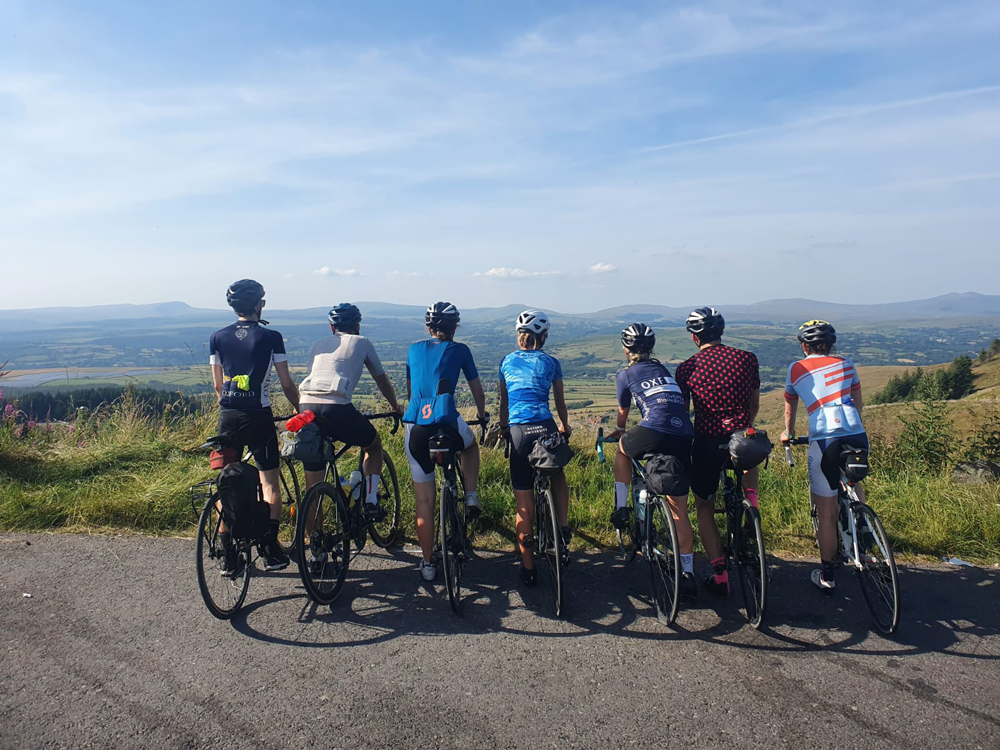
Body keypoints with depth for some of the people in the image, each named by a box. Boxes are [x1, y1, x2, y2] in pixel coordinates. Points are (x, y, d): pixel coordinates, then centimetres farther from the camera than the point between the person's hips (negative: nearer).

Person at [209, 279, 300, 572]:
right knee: (270, 482, 7)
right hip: (259, 416, -3)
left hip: (228, 416, 3)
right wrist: (299, 410, 15)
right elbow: (286, 384, 0)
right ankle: (270, 550, 4)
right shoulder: (271, 337, -3)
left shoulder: (217, 338, 6)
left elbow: (218, 385, 11)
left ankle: (228, 553, 10)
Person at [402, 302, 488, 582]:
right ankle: (471, 496, 20)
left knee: (424, 501, 11)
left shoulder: (414, 350, 21)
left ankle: (427, 563, 18)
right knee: (471, 445, 35)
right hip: (446, 421, -2)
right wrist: (482, 417, 40)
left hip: (415, 425, 3)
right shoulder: (459, 350, 13)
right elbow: (477, 391, 22)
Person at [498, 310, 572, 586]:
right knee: (558, 475, 30)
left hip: (518, 433, 1)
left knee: (524, 506, 8)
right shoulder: (551, 362, 10)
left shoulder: (507, 361, 14)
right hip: (545, 428, -1)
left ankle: (528, 568, 16)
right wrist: (565, 427, 37)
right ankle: (564, 533, 17)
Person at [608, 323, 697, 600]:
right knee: (679, 511, 11)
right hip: (683, 439, 5)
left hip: (655, 434, -5)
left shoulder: (626, 374, 13)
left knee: (623, 447, 30)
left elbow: (623, 413, 25)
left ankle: (621, 508, 23)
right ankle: (687, 575, 14)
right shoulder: (663, 369, 27)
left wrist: (620, 431, 47)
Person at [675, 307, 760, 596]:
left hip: (707, 442, -2)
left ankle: (719, 574, 12)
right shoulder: (747, 359, 2)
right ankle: (749, 496, 20)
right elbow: (755, 405, 11)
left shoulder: (687, 368, -3)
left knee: (704, 507, 16)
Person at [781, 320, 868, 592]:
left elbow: (790, 407, 26)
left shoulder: (795, 370, 13)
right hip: (857, 436, 3)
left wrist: (788, 433, 44)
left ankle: (827, 575, 15)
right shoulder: (846, 364, 18)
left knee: (826, 512, 6)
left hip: (824, 441, -3)